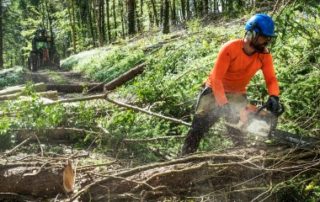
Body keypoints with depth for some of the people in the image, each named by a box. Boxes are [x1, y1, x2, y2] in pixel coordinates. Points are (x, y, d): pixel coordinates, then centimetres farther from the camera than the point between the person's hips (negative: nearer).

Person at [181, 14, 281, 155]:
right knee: (197, 129, -3)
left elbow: (271, 79, -13)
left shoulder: (264, 56, -13)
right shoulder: (230, 48, -28)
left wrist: (274, 96, -35)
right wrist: (224, 104, -37)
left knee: (241, 135, 4)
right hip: (215, 91, -4)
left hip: (237, 95, 4)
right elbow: (216, 78, -30)